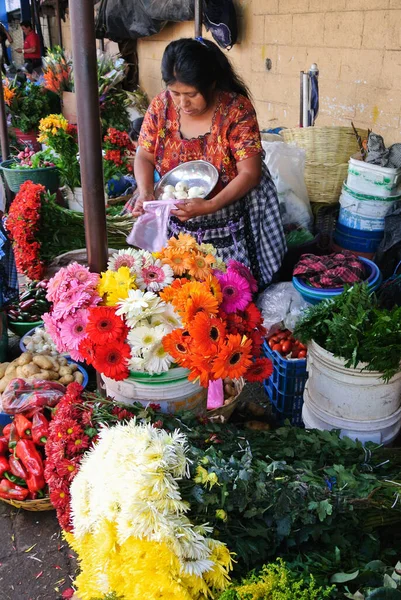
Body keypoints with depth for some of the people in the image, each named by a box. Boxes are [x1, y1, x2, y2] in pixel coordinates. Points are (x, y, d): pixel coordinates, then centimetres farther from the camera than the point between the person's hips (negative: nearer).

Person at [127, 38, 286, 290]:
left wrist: (209, 206, -32)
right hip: (174, 229, 3)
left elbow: (250, 173, -19)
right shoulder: (161, 106, -4)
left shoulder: (236, 109, -16)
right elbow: (144, 156, 3)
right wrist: (145, 192, -18)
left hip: (225, 232, -3)